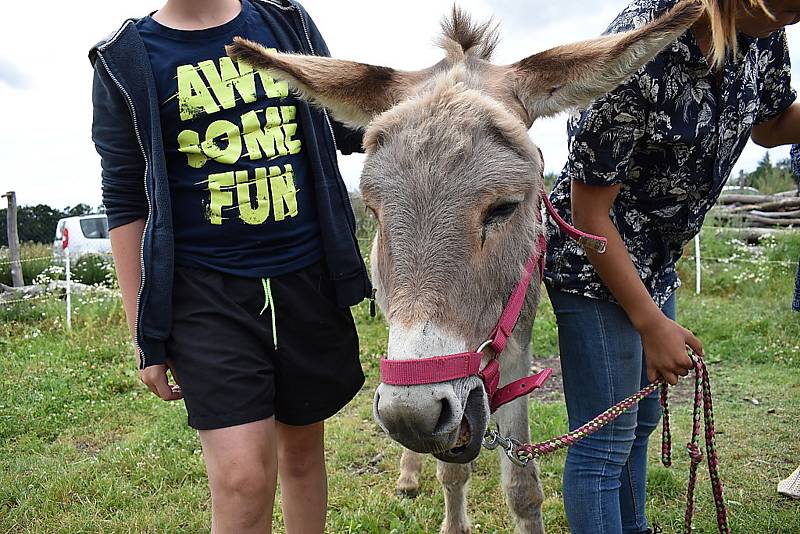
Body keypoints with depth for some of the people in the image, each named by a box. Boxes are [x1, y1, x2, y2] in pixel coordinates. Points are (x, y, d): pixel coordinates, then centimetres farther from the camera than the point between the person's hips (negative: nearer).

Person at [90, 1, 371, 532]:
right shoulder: (125, 64, 1)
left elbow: (348, 129, 19)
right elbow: (127, 205, 1)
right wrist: (146, 337, 0)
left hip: (309, 280, 3)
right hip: (208, 290, -3)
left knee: (303, 449, 15)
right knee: (244, 478, -10)